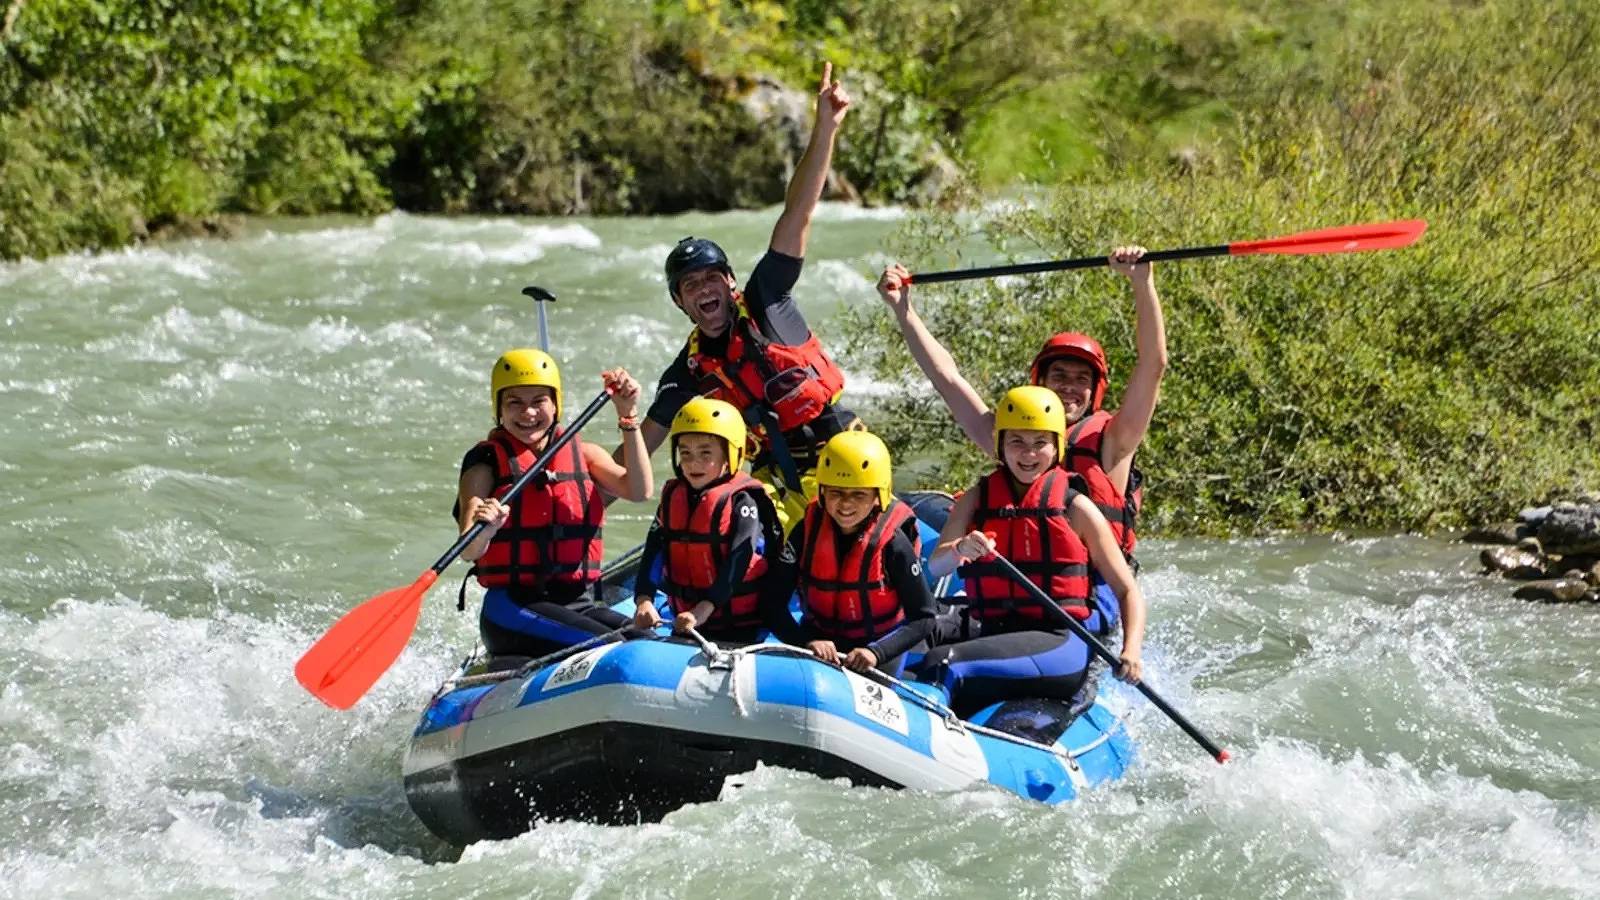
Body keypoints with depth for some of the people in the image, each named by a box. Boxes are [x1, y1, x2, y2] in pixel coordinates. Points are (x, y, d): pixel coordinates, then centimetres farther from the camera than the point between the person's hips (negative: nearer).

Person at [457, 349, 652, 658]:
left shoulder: (582, 454, 13)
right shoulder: (486, 462, 0)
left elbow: (639, 490, -7)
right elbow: (468, 551, -14)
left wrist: (628, 418, -15)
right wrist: (485, 530, -38)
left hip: (577, 604, 6)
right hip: (513, 608, -6)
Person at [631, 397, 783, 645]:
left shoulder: (743, 500, -11)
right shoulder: (672, 496, 8)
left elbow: (737, 562, -21)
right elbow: (654, 551, -1)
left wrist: (703, 610, -31)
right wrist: (644, 600, -18)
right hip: (685, 622, 6)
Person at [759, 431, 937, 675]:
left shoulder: (893, 542, -16)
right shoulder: (807, 531, -8)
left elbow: (922, 618, -14)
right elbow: (772, 602, -11)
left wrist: (877, 653, -29)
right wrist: (807, 641, -28)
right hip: (820, 644, 3)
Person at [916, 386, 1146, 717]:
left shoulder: (1075, 507, 5)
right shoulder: (977, 500, 14)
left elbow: (1128, 591, 5)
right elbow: (935, 565, -1)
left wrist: (1131, 650, -13)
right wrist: (960, 549, -25)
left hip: (1061, 644, -4)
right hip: (993, 638, 4)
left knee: (943, 665, -30)